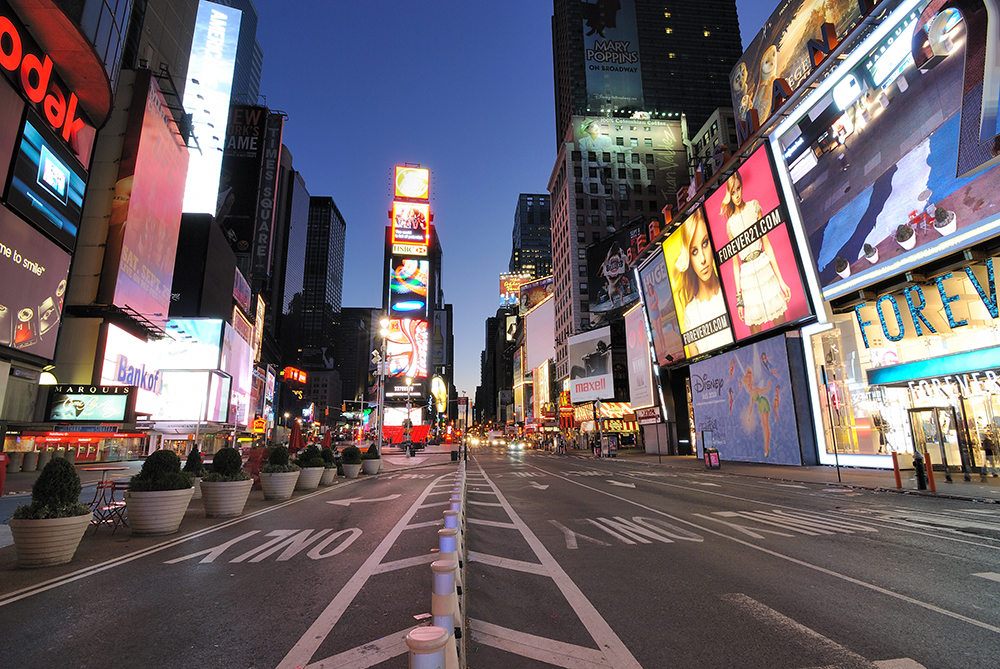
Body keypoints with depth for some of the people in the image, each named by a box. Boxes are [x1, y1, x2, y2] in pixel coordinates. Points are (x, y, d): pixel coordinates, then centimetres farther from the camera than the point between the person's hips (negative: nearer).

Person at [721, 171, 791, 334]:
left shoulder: (753, 206, 6)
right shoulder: (730, 223, 8)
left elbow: (767, 245, 4)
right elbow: (735, 263, 10)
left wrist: (781, 280, 1)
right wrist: (738, 296, 7)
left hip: (766, 269, -1)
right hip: (746, 276, 1)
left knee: (781, 324, 0)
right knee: (755, 330, 4)